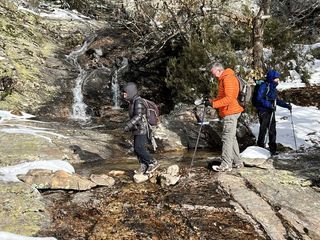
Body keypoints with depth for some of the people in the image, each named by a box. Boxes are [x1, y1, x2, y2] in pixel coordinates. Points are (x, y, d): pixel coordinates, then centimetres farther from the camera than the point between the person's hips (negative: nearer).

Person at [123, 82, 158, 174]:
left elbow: (138, 116, -30)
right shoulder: (132, 102, 12)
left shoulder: (138, 101, -19)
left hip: (142, 129, -9)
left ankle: (153, 162, 0)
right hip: (137, 130, 9)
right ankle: (144, 167, 16)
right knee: (137, 149, 8)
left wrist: (128, 125, -34)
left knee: (139, 148, -13)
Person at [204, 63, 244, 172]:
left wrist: (214, 104, -22)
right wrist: (211, 101, 9)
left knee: (227, 138, -9)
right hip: (229, 113, 10)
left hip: (230, 113, -10)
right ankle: (237, 162, 20)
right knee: (231, 138, 13)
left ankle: (226, 165, -7)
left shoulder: (228, 79, -14)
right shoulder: (223, 79, 18)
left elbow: (229, 98, -23)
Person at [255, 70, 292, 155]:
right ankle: (260, 147, 8)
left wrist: (286, 105, 15)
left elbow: (276, 100, 23)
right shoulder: (264, 86, -11)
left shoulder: (273, 87, 15)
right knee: (263, 130, -3)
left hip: (271, 112, 8)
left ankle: (273, 149, 18)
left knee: (273, 131, 9)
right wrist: (269, 105, -26)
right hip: (263, 111, -8)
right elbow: (259, 99, -19)